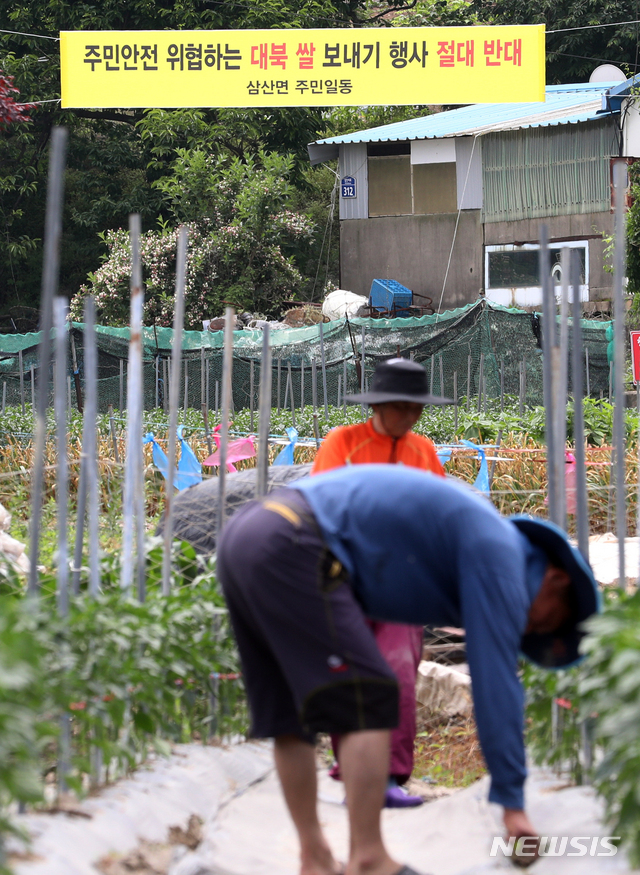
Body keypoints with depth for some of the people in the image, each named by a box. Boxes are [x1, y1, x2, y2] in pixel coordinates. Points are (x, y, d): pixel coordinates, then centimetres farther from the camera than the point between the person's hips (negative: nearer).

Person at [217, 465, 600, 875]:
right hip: (290, 548, -10)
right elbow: (496, 681, -4)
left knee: (288, 715, 14)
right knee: (367, 702, -5)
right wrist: (512, 801, -2)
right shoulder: (499, 554, -1)